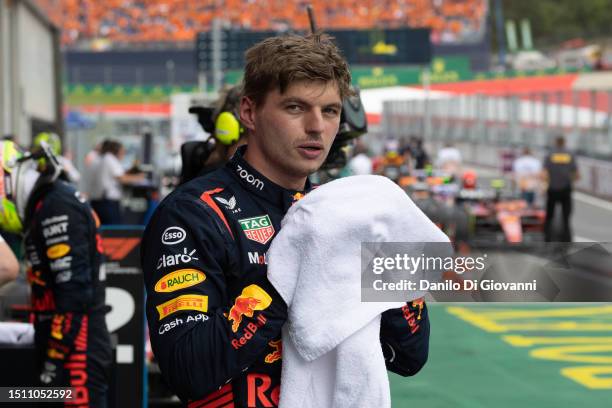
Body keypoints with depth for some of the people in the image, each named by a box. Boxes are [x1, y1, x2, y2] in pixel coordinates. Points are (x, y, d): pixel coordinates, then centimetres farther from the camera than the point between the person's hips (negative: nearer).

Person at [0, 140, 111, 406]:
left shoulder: (56, 209, -16)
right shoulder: (46, 204, 15)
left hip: (76, 350, -10)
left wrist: (54, 360, -18)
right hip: (74, 346, 10)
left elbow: (74, 292, -20)